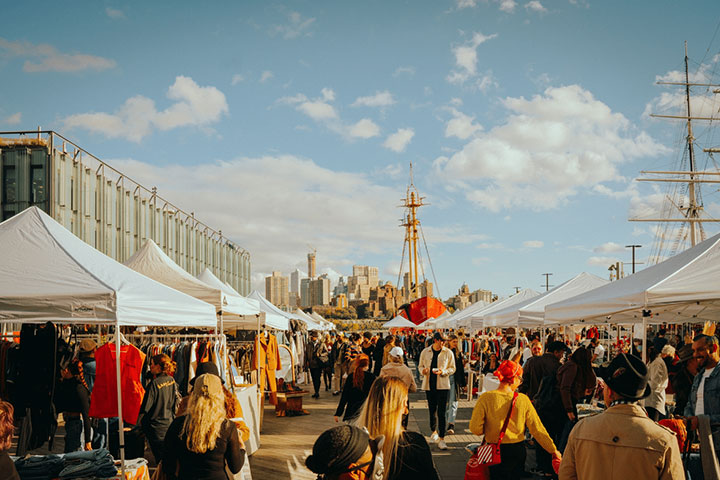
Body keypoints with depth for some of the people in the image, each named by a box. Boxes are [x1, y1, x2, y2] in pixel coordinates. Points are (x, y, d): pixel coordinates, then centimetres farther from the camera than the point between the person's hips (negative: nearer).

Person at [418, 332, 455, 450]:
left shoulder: (448, 353, 0)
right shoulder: (425, 352, 4)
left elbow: (452, 368, 4)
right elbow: (420, 366, 12)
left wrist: (443, 372, -15)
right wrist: (423, 370, -11)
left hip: (443, 385, -2)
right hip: (429, 385, 2)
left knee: (442, 412, -7)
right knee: (432, 410, 14)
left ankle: (441, 439, -5)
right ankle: (434, 431, 38)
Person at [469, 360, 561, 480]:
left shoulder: (486, 398, -14)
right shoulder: (523, 400, -9)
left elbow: (475, 428, -16)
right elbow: (537, 429, -6)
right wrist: (553, 450, 4)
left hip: (496, 452, -2)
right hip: (518, 452, 2)